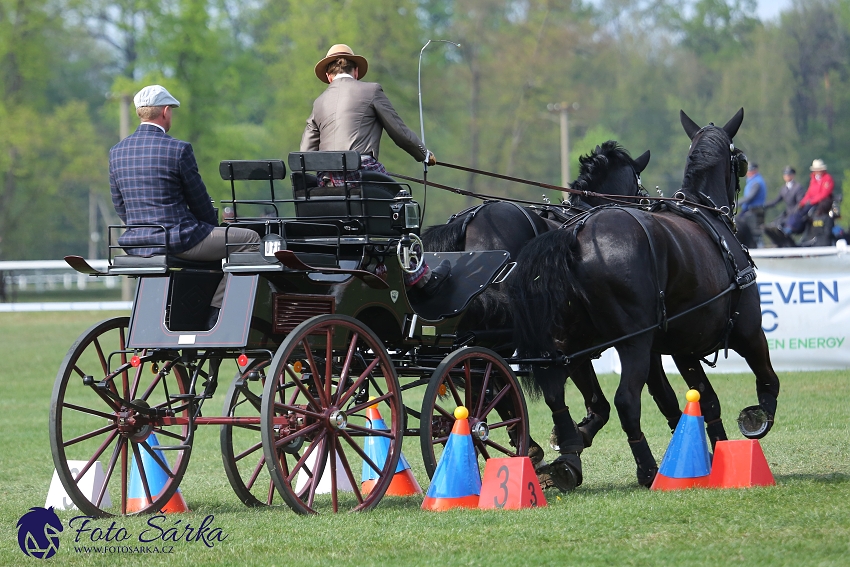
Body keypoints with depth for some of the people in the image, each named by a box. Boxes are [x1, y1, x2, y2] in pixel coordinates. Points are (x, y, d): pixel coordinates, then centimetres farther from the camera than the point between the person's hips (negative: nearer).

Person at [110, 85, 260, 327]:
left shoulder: (116, 152, 6)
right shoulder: (178, 150, -12)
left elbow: (120, 207, 12)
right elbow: (199, 201, -3)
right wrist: (213, 226, 15)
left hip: (135, 244, 8)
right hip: (179, 241, -8)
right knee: (250, 239, 5)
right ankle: (213, 319, 3)